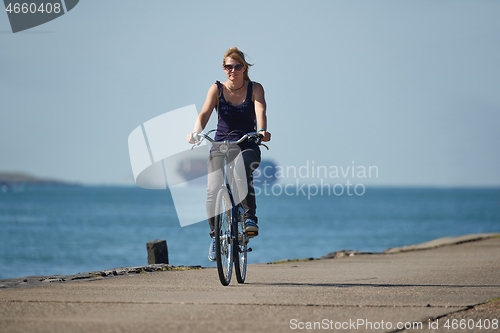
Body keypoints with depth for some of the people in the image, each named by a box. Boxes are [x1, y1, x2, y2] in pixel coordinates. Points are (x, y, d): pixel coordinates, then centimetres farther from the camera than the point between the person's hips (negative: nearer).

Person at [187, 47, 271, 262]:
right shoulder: (217, 89, 0)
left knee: (242, 174, -34)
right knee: (214, 190, -16)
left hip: (248, 146, -1)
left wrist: (262, 131, -40)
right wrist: (195, 133, -35)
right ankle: (215, 236, 0)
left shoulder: (255, 89, -1)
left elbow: (260, 111, -18)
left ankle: (250, 218, -23)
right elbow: (204, 113, -14)